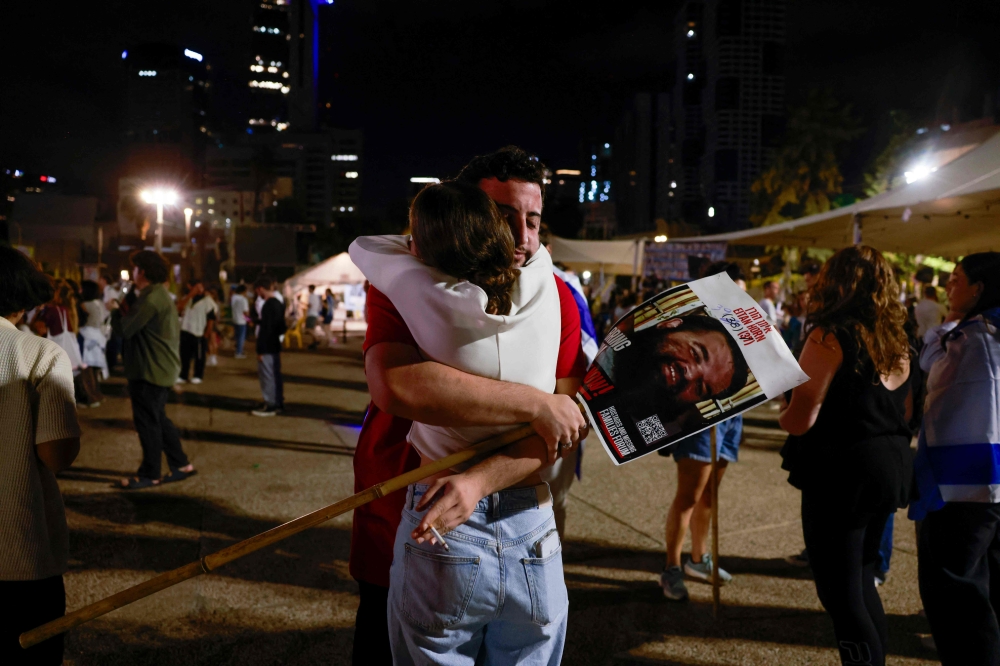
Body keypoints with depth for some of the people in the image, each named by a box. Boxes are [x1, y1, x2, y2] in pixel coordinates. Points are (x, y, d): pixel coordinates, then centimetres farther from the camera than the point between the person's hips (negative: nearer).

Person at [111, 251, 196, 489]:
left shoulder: (151, 298, -20)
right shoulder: (158, 294, 15)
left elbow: (125, 329, -19)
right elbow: (136, 324, 13)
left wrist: (115, 312, 0)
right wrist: (125, 310, -3)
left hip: (152, 371, -10)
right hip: (159, 368, 10)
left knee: (147, 421, -1)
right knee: (157, 418, 17)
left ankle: (149, 474, 8)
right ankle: (181, 464, 21)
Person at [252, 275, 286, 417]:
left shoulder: (267, 306, -19)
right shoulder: (278, 304, 10)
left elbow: (265, 329, -21)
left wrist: (260, 350, -17)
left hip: (267, 348, -10)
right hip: (275, 345, 10)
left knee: (267, 376, -4)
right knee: (275, 375, 15)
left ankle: (270, 405, 0)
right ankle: (278, 402, 22)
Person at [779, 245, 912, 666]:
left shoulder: (830, 337, -17)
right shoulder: (895, 341, 7)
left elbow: (800, 419, -19)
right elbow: (905, 412, 16)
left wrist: (782, 414, 1)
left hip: (841, 473, -8)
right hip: (888, 469, 8)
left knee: (841, 592, 1)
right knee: (862, 581, 23)